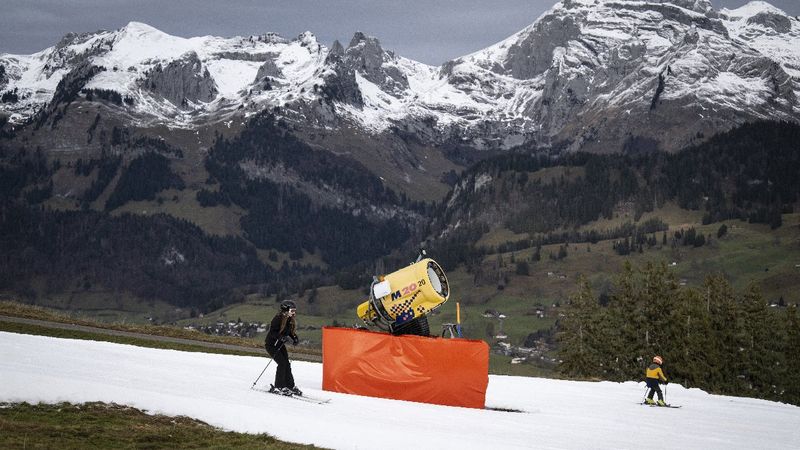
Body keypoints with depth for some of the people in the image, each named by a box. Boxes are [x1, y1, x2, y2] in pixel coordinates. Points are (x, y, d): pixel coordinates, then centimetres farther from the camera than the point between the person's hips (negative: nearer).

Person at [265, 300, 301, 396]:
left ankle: (290, 386, 10)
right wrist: (284, 337, -35)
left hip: (280, 345, 8)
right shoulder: (278, 318, -22)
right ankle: (278, 387, -7)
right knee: (282, 363, -15)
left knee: (287, 364, 2)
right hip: (271, 344, -8)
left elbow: (290, 332, 15)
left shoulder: (290, 320, 3)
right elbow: (272, 332, -26)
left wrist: (295, 338, -5)